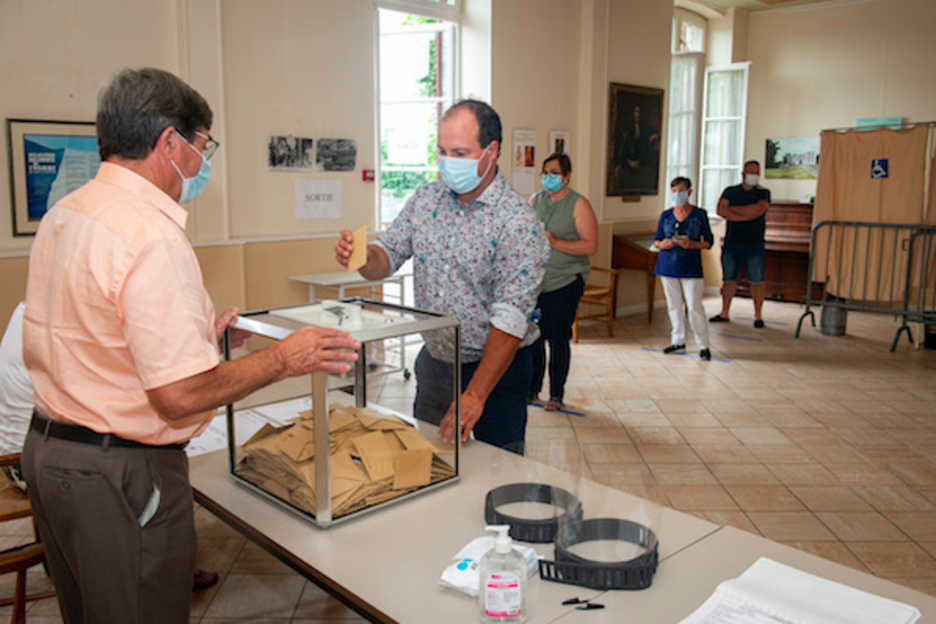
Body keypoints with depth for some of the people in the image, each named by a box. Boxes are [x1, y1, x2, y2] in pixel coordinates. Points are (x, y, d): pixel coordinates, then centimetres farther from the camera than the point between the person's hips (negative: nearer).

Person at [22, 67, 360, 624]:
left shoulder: (62, 214, 6)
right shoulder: (152, 238, -24)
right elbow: (180, 394, -27)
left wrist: (196, 338, 15)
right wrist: (284, 359, -15)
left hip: (46, 448, 10)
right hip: (120, 474, -9)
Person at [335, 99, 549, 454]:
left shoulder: (518, 222, -19)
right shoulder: (425, 199, 1)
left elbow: (510, 318, -24)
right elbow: (387, 258, 4)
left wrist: (475, 395, -28)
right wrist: (363, 256, -22)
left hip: (498, 366, -5)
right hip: (434, 359, 5)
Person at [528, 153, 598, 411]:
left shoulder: (579, 205, -5)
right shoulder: (535, 200, 11)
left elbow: (591, 245, -12)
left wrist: (555, 243, -21)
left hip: (565, 283, -4)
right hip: (534, 282, 5)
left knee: (558, 339, 0)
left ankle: (556, 394, 14)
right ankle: (532, 389, 23)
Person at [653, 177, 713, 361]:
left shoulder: (699, 214, -1)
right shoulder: (666, 215, 7)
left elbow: (708, 242, 0)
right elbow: (656, 240, 11)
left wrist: (692, 244, -18)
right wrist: (663, 244, -12)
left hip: (691, 268, -4)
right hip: (668, 266, 4)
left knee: (694, 307, -6)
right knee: (673, 305, 11)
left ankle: (703, 346, 4)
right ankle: (678, 341, 24)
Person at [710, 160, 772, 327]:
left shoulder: (763, 193, 6)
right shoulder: (730, 191, 11)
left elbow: (756, 211, -13)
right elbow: (721, 211, -5)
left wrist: (732, 209, -4)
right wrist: (745, 216, -12)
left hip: (754, 243, -1)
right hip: (732, 241, 2)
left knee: (757, 280, -3)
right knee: (729, 279, 5)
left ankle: (758, 315, 5)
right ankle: (724, 313, 14)